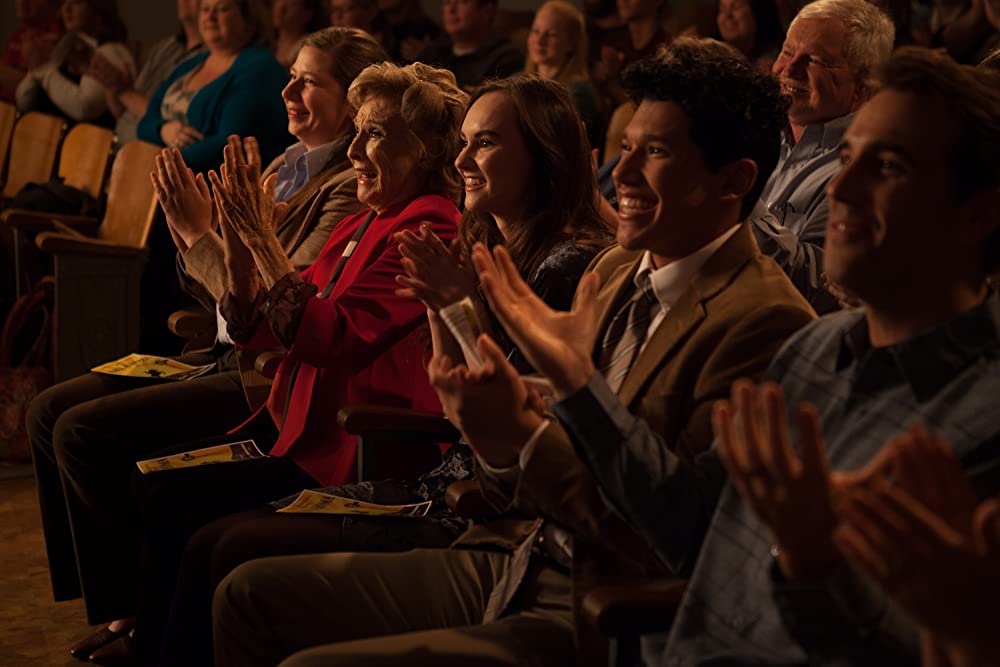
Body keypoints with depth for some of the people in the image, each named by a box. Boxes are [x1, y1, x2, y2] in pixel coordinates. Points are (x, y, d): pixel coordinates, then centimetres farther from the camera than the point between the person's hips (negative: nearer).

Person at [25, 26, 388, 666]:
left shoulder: (351, 190, -15)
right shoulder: (286, 168, 14)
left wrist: (199, 232, -14)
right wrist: (189, 229, 2)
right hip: (230, 357, 10)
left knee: (85, 430, -18)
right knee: (49, 411, 3)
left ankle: (140, 611, 0)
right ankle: (115, 603, 8)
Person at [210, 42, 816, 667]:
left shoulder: (764, 323, -17)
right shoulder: (615, 270, 10)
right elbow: (521, 490, 12)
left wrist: (523, 432, -23)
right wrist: (496, 434, -11)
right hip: (511, 567, 9)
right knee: (253, 593, 7)